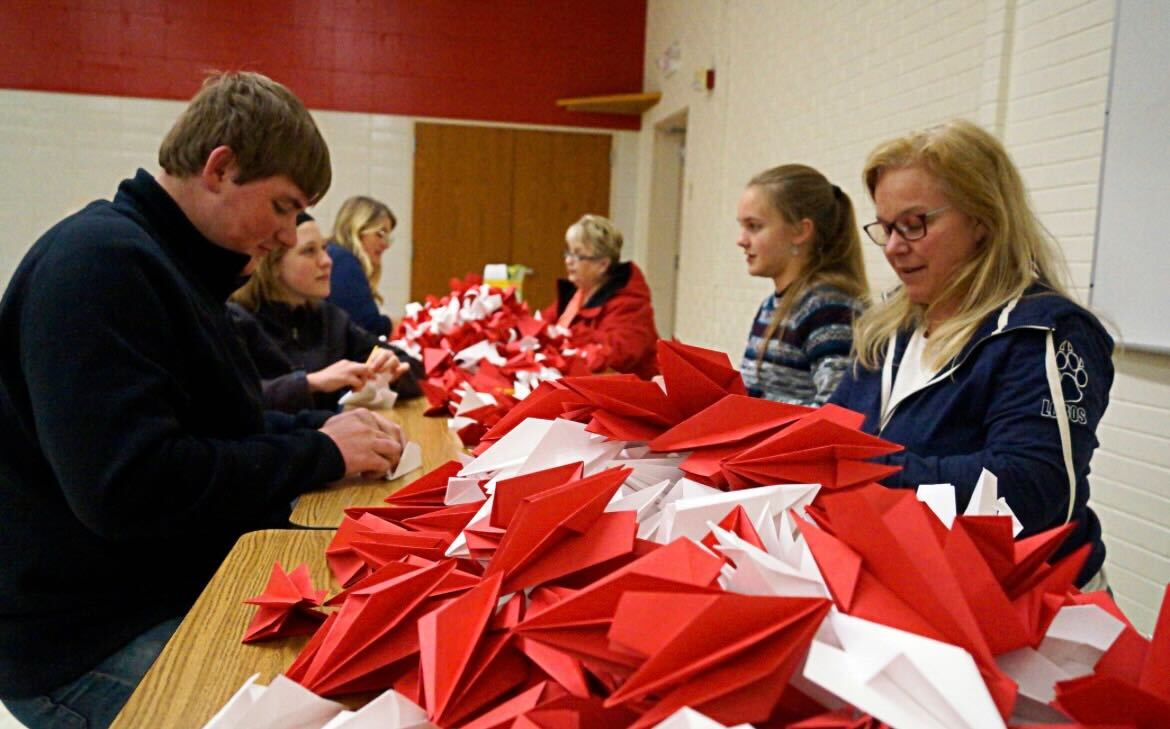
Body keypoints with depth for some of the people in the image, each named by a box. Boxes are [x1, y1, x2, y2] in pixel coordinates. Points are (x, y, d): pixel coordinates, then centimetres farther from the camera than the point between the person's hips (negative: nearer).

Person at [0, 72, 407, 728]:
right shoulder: (97, 261, -20)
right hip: (91, 643, -9)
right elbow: (129, 488, -29)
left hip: (185, 586, 9)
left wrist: (321, 426, 1)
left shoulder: (171, 261, 12)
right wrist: (319, 454, -18)